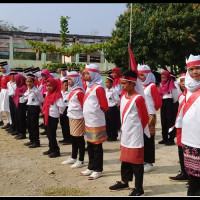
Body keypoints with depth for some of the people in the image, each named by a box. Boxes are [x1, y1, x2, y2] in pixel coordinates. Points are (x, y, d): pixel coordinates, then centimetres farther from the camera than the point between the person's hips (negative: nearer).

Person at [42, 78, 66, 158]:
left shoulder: (57, 95, -16)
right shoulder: (48, 94, 11)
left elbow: (62, 106, -25)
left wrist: (59, 113, -11)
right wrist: (44, 111, 15)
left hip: (53, 117, -9)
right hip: (47, 116, 9)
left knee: (52, 134, -4)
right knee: (49, 133, 15)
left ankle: (56, 151, 6)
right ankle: (51, 149, 27)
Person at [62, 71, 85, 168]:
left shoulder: (79, 92, -16)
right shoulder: (72, 90, 11)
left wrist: (85, 117, -11)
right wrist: (70, 115, 18)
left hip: (78, 118, -9)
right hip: (72, 117, 9)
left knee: (79, 139, -1)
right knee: (73, 138, 17)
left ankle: (81, 161, 7)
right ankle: (73, 158, 29)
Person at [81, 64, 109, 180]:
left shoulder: (98, 88, -15)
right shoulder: (89, 86, 12)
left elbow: (105, 106, -14)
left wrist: (96, 111, -1)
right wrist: (89, 111, 8)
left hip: (96, 122, -9)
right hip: (89, 122, 9)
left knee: (97, 147, 2)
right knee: (90, 146, 16)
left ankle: (98, 170, 12)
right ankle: (91, 168, 28)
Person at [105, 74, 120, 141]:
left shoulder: (113, 91, -13)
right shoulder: (105, 90, 7)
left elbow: (118, 100, -11)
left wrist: (115, 106, 1)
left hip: (112, 108, -7)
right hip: (106, 108, 7)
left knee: (113, 123, 1)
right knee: (107, 122, 11)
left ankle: (114, 136, 10)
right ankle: (108, 135, 21)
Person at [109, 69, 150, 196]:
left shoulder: (138, 98, -16)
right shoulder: (123, 97, 8)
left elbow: (144, 118, -9)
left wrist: (136, 129, 2)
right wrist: (124, 129, 16)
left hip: (135, 135, -8)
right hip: (125, 134, 8)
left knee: (136, 161, 1)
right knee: (125, 159, 19)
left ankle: (139, 188, 12)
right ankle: (124, 182, 35)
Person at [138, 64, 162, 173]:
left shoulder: (152, 86, -9)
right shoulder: (140, 86, 11)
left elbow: (158, 102, -8)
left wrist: (151, 111, 4)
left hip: (149, 116, -7)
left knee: (148, 139, 0)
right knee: (141, 138, 11)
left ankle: (149, 163, 9)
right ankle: (143, 160, 22)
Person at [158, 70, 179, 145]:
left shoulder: (172, 85, -9)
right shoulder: (161, 85, 10)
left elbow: (175, 97, -6)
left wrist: (170, 103, 3)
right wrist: (161, 102, 6)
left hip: (170, 104, -7)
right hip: (163, 104, 7)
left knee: (170, 121, -3)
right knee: (163, 121, 9)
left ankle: (171, 139, 1)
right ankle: (165, 138, 17)